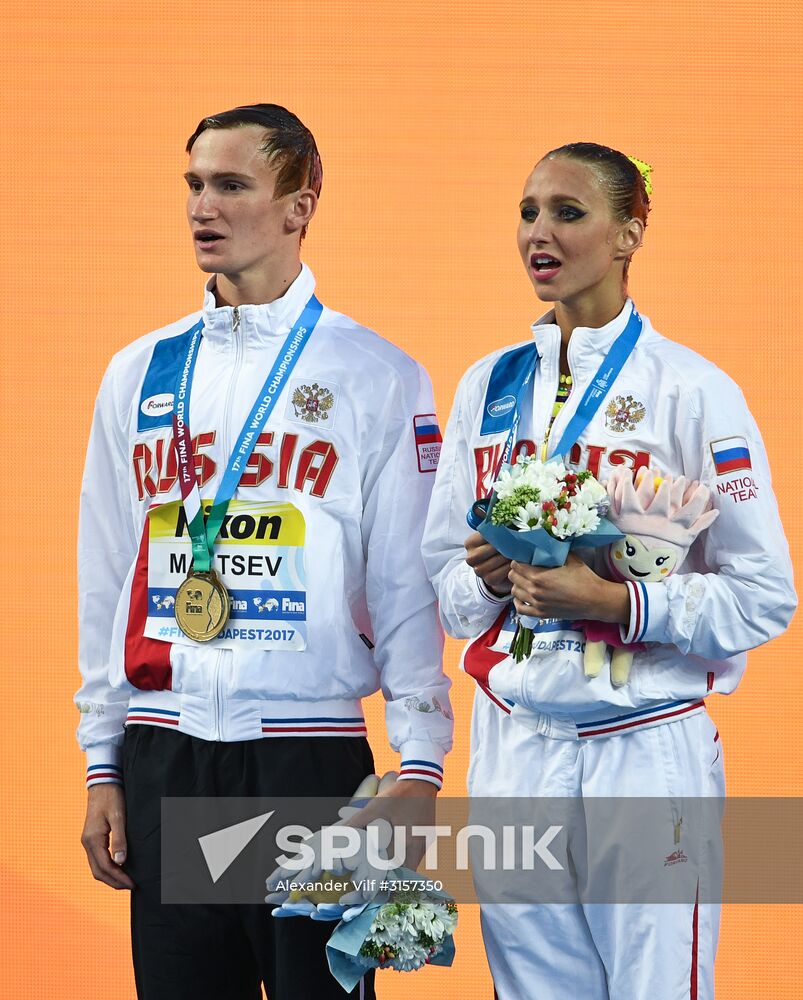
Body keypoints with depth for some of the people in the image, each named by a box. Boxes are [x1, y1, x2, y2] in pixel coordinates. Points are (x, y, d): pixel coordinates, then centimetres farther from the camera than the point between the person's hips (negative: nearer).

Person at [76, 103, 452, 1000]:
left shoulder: (375, 377, 0)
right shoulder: (139, 375, 10)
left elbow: (408, 588, -2)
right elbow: (106, 582, 13)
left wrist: (420, 764, -9)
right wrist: (100, 766, 10)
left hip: (310, 752, -4)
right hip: (163, 757, 4)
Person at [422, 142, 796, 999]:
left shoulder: (690, 390, -4)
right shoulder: (488, 387, 10)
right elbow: (443, 583, 15)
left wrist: (614, 602, -19)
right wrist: (490, 581, -7)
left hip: (647, 749, -4)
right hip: (513, 746, 4)